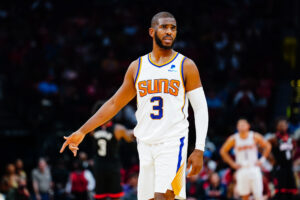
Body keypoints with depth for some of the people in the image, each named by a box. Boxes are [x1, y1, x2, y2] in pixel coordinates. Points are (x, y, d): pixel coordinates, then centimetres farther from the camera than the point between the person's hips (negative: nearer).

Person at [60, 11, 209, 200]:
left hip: (173, 143, -4)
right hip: (145, 145, 4)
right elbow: (114, 103, 17)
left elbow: (201, 108, -1)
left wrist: (199, 150, -10)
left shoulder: (186, 66, 1)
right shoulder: (137, 67, 11)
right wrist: (82, 132, 12)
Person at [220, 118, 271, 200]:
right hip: (242, 170, 1)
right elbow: (223, 151, 9)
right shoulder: (233, 139, -1)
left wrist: (262, 160, 0)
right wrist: (232, 163, 3)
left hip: (254, 168, -1)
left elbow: (267, 146, 7)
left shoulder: (255, 137, -2)